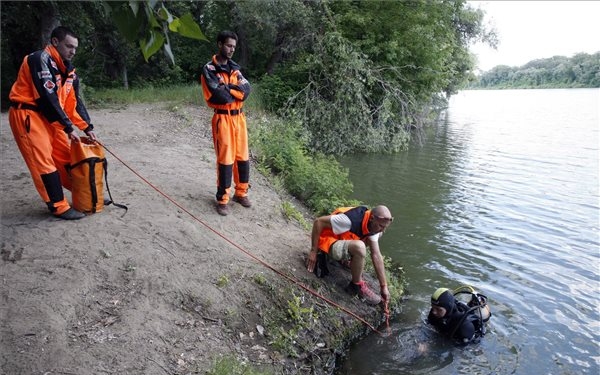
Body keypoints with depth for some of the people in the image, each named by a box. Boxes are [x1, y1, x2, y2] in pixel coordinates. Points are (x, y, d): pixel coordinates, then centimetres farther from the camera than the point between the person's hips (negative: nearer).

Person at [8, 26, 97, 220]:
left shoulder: (68, 69, 9)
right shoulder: (40, 59, -17)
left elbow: (74, 101, 9)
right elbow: (48, 98, -22)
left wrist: (87, 128, 0)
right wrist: (69, 127, -21)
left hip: (47, 116, 8)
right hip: (27, 115, -8)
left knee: (67, 155, 10)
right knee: (43, 161, -7)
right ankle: (59, 206, -2)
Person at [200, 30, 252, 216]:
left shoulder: (235, 67, 12)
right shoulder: (209, 69, -6)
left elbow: (247, 89, -2)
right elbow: (219, 96, -18)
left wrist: (227, 89, -13)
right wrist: (236, 91, -4)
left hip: (239, 117, 6)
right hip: (223, 119, -6)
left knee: (243, 157, 10)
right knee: (225, 160, -3)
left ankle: (241, 193, 25)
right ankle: (222, 200, 9)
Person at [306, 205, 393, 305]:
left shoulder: (373, 226, -8)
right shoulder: (350, 220, -33)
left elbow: (376, 256, -7)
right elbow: (318, 222, -27)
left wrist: (384, 286, -8)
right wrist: (313, 251, -21)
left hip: (343, 240, 8)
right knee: (359, 247, -36)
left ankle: (346, 257, 6)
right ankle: (357, 285, -11)